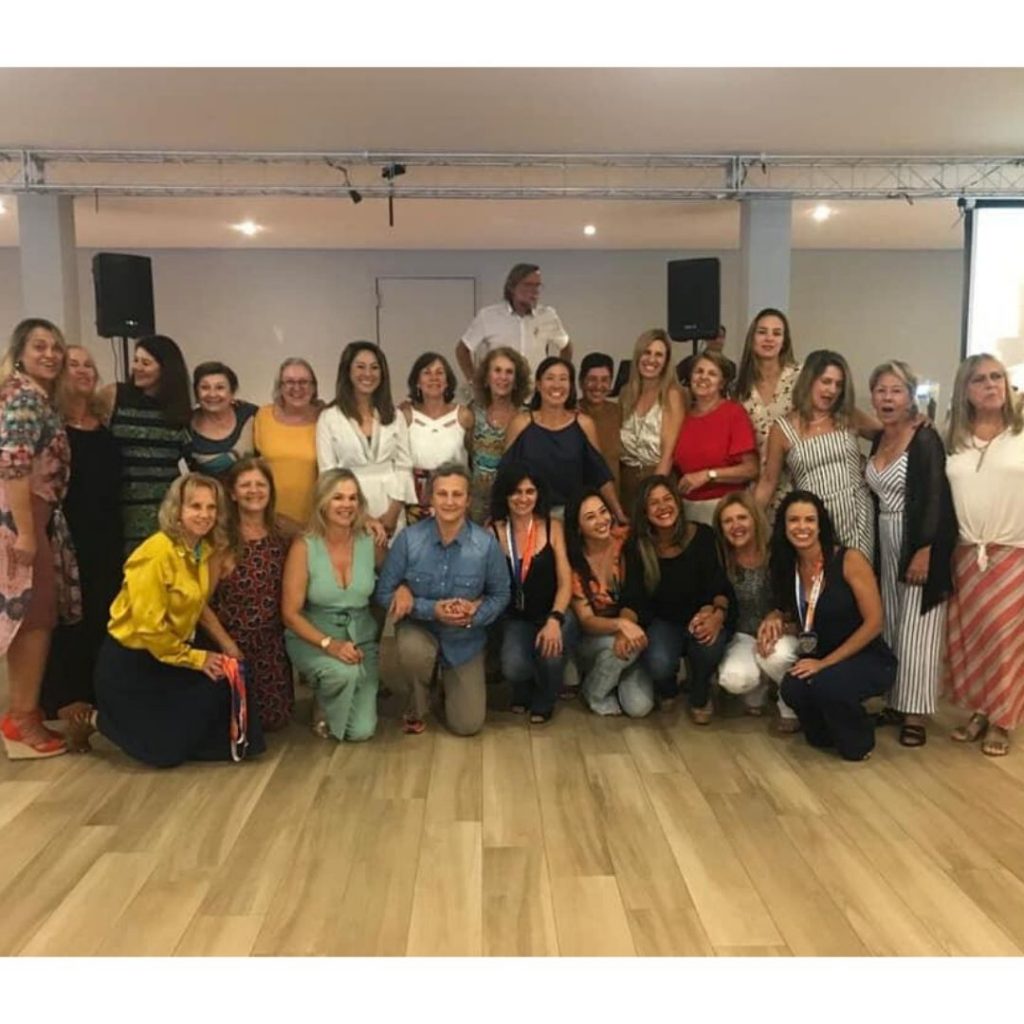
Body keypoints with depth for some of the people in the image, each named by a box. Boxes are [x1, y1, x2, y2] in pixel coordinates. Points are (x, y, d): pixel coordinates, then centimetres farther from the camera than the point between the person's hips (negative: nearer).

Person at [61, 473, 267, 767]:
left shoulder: (203, 550, 1)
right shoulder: (157, 553, -24)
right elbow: (149, 626, -24)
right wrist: (195, 658, -16)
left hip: (168, 655, 8)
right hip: (129, 662, -8)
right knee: (166, 749, -3)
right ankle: (90, 718, 15)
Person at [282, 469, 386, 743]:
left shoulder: (371, 541, -7)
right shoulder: (304, 547, -14)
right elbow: (291, 613, -12)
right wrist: (329, 643, -24)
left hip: (361, 640, 3)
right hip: (312, 640, -2)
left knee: (361, 731, -8)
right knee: (344, 672, -36)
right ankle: (324, 715, 0)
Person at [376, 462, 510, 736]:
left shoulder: (487, 544, -15)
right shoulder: (408, 539, -17)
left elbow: (500, 595, -2)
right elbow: (385, 592, -11)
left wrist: (474, 615, -22)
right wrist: (432, 609, -24)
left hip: (464, 639, 1)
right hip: (419, 627, -1)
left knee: (467, 726, 0)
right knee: (414, 651, -39)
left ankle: (449, 679, 36)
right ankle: (417, 709, -2)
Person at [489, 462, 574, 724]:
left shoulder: (552, 528, -3)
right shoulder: (493, 532, -4)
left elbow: (565, 582, -7)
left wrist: (554, 620, -23)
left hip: (552, 612, 0)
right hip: (515, 618, 0)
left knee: (551, 655, -29)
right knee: (513, 667, -25)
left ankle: (543, 702, 10)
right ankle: (523, 693, 18)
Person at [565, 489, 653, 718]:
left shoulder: (626, 540, -13)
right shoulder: (573, 562, -16)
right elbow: (586, 621, -18)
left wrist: (628, 626, -22)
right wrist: (620, 624, -36)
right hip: (592, 638, -1)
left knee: (639, 706, -17)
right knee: (616, 645, -35)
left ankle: (616, 675, 15)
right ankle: (594, 694, -4)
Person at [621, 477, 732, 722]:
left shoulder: (702, 535, -10)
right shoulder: (638, 547, -8)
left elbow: (719, 585, -11)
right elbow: (634, 599, -12)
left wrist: (718, 613, -34)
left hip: (702, 617, 0)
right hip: (663, 622, 0)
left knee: (709, 645, -36)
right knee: (658, 664, -32)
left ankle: (700, 697, 2)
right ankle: (667, 689, 13)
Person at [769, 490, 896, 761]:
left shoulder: (850, 560, -16)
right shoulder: (788, 567, 1)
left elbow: (874, 623, -17)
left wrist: (825, 662, -20)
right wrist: (777, 620, -10)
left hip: (869, 660, -4)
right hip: (821, 660, 5)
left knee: (824, 684, -34)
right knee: (792, 688, -27)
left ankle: (859, 739, -1)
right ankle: (828, 730, 8)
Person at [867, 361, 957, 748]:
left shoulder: (925, 439, -12)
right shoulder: (878, 440, 9)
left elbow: (936, 499, -17)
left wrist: (924, 552, -22)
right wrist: (874, 549, 12)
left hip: (919, 544, -7)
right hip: (886, 545, 7)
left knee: (916, 630, -3)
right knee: (890, 627, 10)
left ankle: (915, 714, 5)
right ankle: (895, 703, 20)